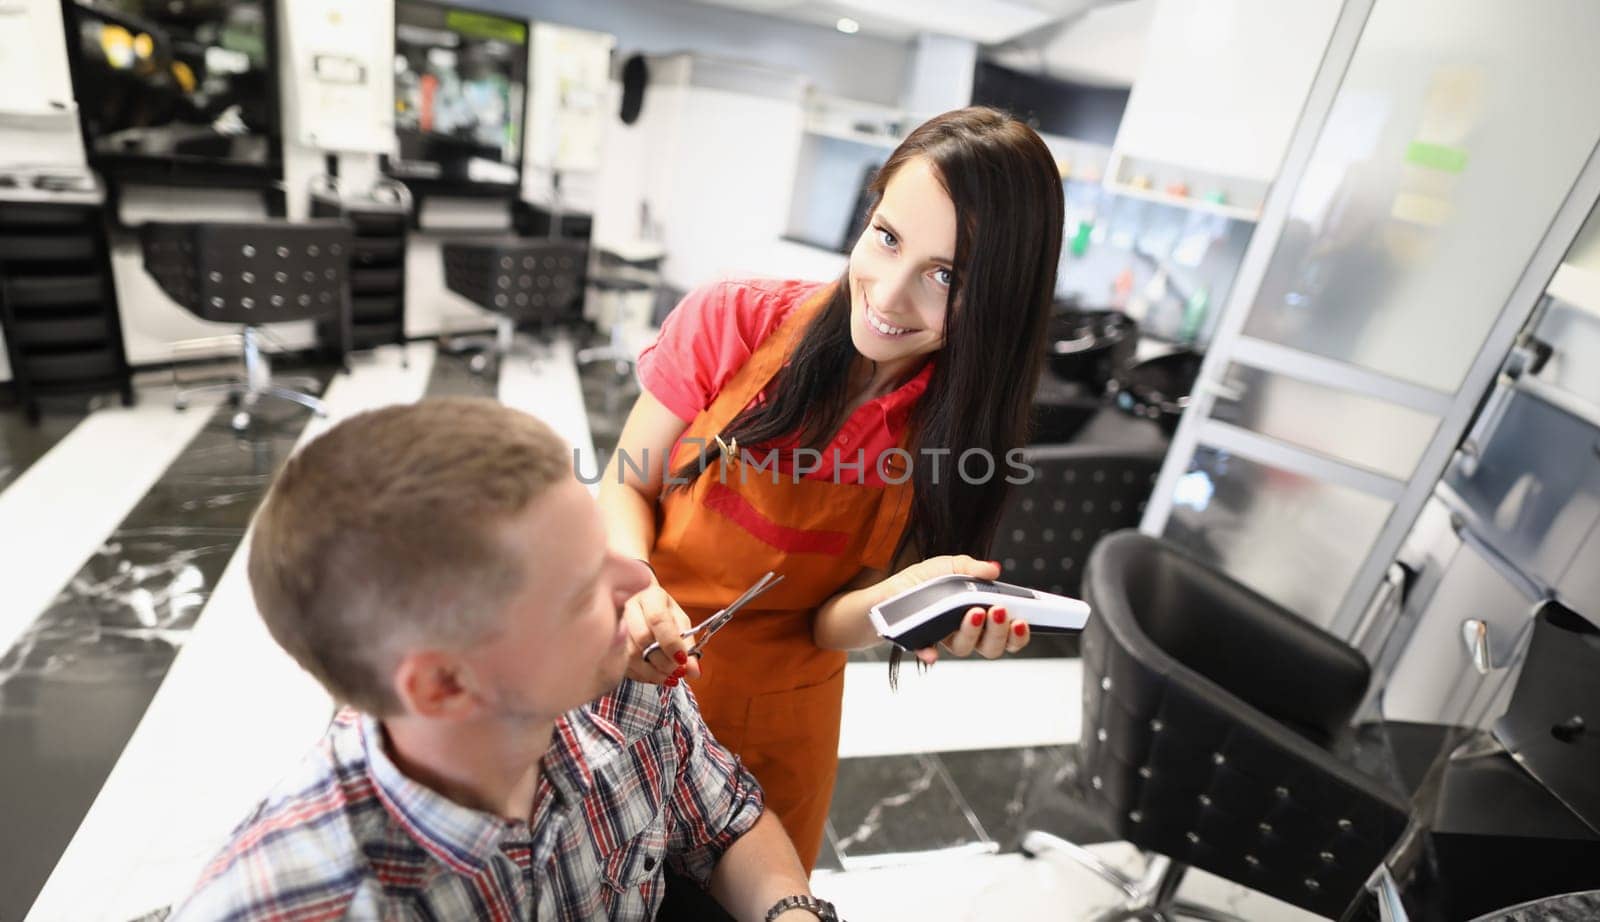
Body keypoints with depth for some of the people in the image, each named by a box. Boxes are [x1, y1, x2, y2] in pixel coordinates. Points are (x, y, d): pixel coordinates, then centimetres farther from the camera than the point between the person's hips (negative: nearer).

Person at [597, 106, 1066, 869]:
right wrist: (635, 585, -30)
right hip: (629, 674, 0)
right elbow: (625, 486, -9)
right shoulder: (731, 321, -19)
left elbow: (828, 625, -12)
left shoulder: (960, 432, -14)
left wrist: (902, 595, -35)